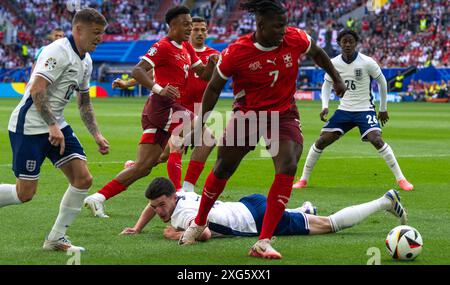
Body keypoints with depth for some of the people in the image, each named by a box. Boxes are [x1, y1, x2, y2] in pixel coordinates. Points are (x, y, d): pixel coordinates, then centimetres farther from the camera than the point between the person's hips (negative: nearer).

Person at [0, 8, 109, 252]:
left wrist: (96, 135, 16)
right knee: (25, 193, -9)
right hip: (29, 125, -9)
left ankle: (56, 239, 5)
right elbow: (37, 89, -27)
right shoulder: (58, 52, -18)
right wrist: (52, 126, -30)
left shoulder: (85, 61, 12)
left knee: (83, 179, -4)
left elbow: (84, 102, 23)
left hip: (56, 125, 9)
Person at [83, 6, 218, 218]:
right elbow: (137, 71, -19)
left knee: (143, 167, 5)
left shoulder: (187, 48, 17)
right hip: (163, 105, -9)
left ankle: (98, 198, 4)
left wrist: (210, 65, -2)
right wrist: (159, 89, -33)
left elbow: (203, 75, 20)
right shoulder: (163, 47, -10)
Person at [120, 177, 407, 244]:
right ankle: (305, 209, 56)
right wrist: (137, 229, 11)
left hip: (261, 218, -7)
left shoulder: (182, 213, -25)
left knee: (329, 224, 2)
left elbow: (204, 233, -42)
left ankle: (385, 201, 9)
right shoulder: (173, 197, 0)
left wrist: (177, 235, -27)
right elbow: (152, 204, 22)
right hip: (250, 205, 8)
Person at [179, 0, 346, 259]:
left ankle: (263, 242, -19)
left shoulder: (296, 39, -14)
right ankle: (199, 222, 36)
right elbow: (214, 88, -5)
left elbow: (317, 53, 10)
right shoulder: (236, 53, -20)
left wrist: (337, 80, 18)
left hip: (284, 114, 1)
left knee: (288, 167, -20)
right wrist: (200, 126, -3)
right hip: (247, 113, -1)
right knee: (223, 169, 6)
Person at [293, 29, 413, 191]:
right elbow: (327, 85, 11)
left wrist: (383, 109, 7)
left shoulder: (367, 63, -13)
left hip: (365, 110, -3)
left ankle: (400, 179, -14)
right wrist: (324, 106, -4)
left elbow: (382, 82, 1)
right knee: (321, 141, -5)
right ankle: (303, 179, 10)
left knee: (376, 140, -24)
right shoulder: (334, 63, -4)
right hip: (344, 110, 3)